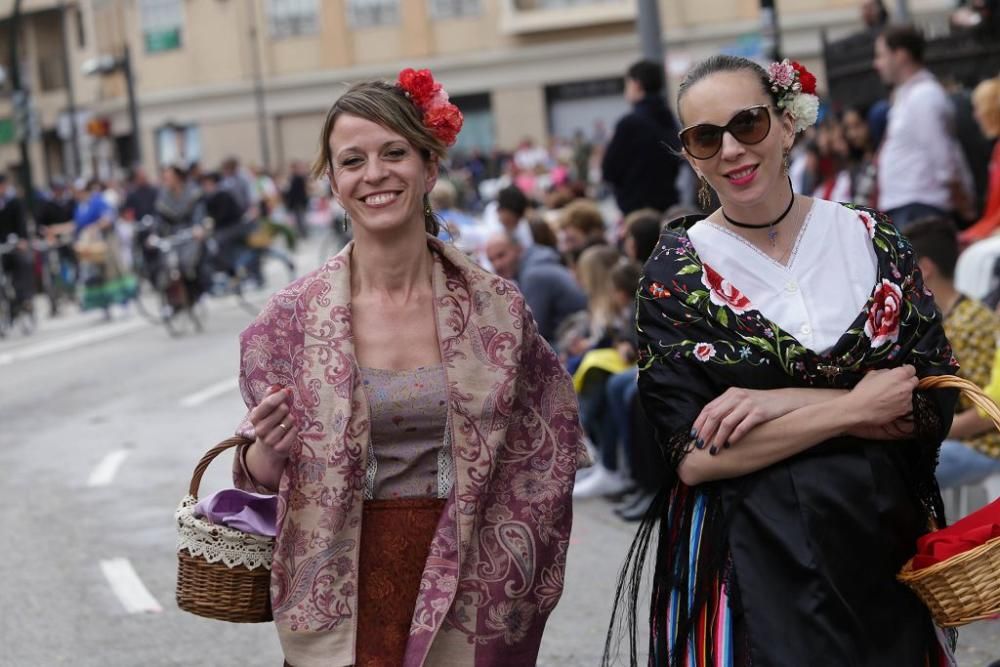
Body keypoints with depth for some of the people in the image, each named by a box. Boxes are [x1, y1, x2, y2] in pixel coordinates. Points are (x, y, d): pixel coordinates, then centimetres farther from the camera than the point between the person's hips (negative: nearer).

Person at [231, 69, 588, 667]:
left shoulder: (498, 308, -3)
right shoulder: (294, 317, -5)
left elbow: (540, 458, 8)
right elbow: (263, 476, 3)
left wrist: (504, 574, -1)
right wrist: (267, 449, -17)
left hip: (466, 591, 1)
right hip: (342, 596, 0)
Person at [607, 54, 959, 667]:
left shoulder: (870, 238, 0)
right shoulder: (677, 271, -6)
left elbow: (936, 403, -5)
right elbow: (694, 456, -13)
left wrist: (784, 403, -16)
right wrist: (852, 407, -15)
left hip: (883, 547, 3)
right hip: (750, 563, -2)